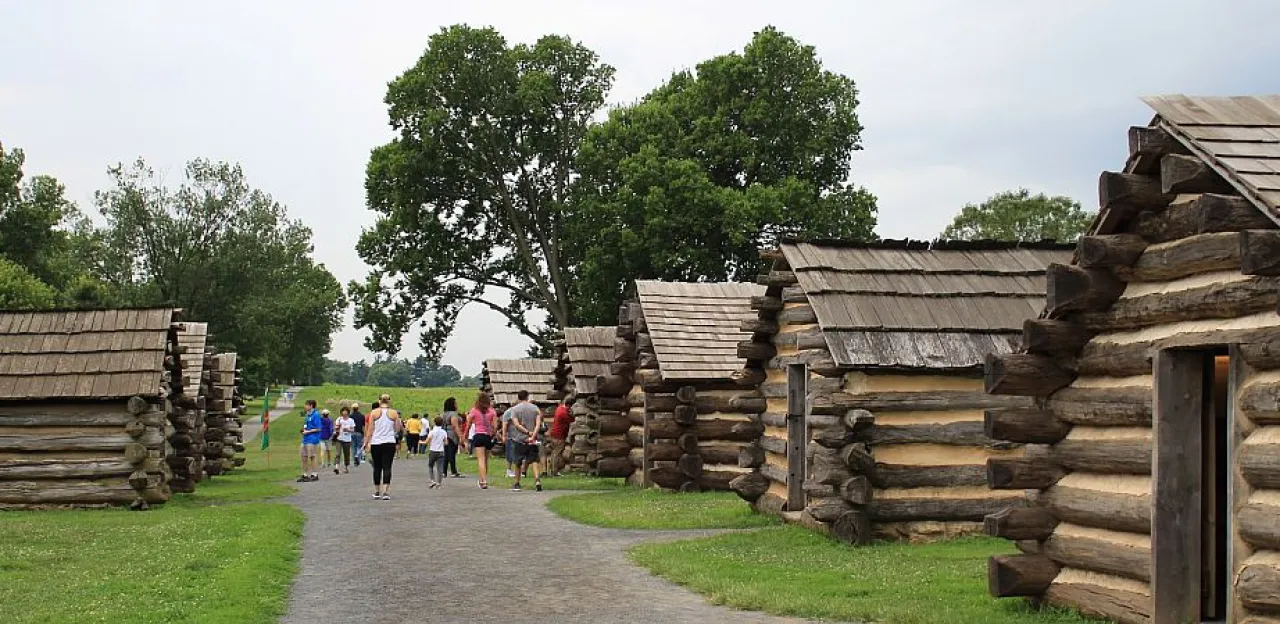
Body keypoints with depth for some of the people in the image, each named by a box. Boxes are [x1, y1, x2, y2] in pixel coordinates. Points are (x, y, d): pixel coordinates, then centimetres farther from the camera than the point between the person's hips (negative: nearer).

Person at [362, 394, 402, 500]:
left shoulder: (374, 413, 0)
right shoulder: (394, 413, 1)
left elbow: (370, 430, -1)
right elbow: (397, 429, 6)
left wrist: (366, 443, 5)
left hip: (376, 443, 1)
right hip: (389, 443, -1)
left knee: (377, 468, 11)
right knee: (387, 467, -2)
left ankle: (377, 492, 18)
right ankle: (385, 491, -14)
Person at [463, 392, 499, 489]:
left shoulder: (474, 411, -2)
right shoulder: (492, 411, 3)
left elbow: (468, 425, 2)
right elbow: (495, 426, -1)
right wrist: (493, 435, 14)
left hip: (478, 436, -3)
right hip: (489, 436, 3)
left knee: (481, 459, -8)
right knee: (486, 460, 16)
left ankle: (484, 481, -20)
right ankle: (484, 480, 26)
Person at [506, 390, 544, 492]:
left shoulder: (515, 409, -1)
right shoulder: (535, 408, 4)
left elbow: (516, 424, -12)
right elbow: (538, 424, -6)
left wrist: (528, 432, -14)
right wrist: (533, 435, -14)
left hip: (519, 439, -1)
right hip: (532, 441, 1)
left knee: (518, 462, 10)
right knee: (534, 460, 0)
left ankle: (516, 484, 18)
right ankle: (537, 480, -21)